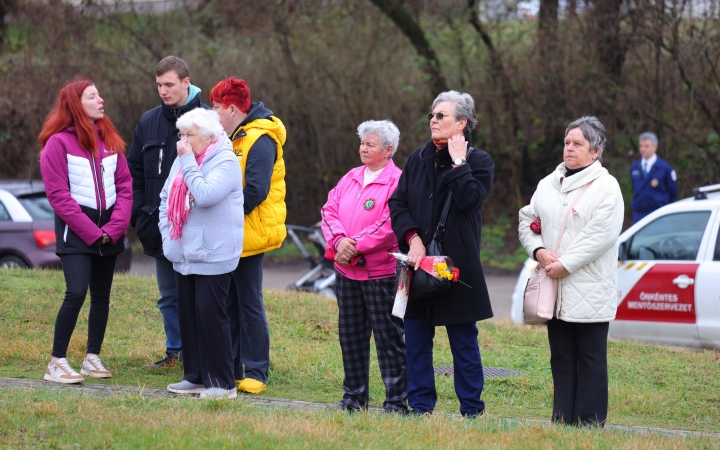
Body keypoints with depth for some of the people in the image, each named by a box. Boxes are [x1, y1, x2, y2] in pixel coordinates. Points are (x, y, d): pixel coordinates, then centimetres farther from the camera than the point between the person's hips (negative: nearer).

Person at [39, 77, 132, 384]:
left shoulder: (110, 139, 9)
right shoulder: (58, 142, -8)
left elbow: (124, 186, 5)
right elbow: (58, 194, -12)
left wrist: (114, 227, -9)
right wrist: (91, 232, -16)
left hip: (109, 231, 6)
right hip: (75, 231, -6)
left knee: (101, 295, 9)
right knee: (76, 292, -17)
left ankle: (93, 358, 18)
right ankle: (57, 363, -11)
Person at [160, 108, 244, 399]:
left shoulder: (225, 162, -12)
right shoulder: (182, 161, 11)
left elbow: (205, 195, -26)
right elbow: (166, 198, 19)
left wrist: (189, 162, -19)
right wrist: (168, 234, 7)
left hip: (213, 255, -8)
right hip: (184, 254, 8)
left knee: (210, 315, -7)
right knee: (188, 315, 10)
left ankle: (222, 383, 0)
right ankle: (195, 377, 19)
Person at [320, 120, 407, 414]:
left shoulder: (396, 182, -9)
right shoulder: (351, 178, 14)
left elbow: (389, 225, -18)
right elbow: (330, 210, 8)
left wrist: (355, 247, -17)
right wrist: (339, 240, -11)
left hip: (381, 272, -7)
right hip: (346, 271, 7)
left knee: (388, 336, -2)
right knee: (350, 335, 13)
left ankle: (396, 400, 4)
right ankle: (354, 396, 23)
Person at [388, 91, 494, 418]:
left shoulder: (478, 162, -1)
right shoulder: (418, 159, 12)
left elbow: (469, 200, -19)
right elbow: (398, 204, 5)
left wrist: (458, 162, -12)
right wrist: (412, 238, -10)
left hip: (457, 266, -4)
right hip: (418, 263, 5)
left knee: (464, 342, 2)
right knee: (416, 339, 6)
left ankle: (471, 409, 8)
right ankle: (421, 406, 15)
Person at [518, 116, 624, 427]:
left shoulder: (606, 187, -5)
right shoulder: (548, 184, 15)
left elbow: (601, 235, -15)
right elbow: (527, 220, 17)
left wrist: (565, 264, -17)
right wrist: (538, 251, -2)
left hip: (590, 292, -6)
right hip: (555, 290, 6)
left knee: (590, 359, -2)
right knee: (561, 358, 9)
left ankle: (589, 422, 0)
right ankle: (562, 418, 13)